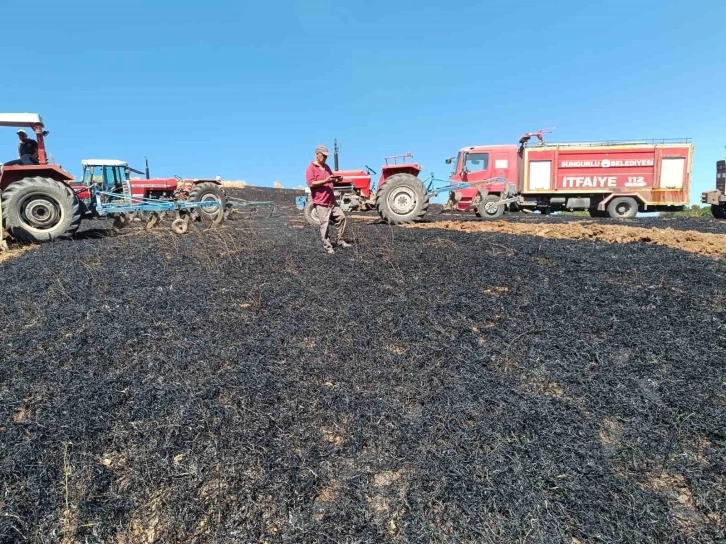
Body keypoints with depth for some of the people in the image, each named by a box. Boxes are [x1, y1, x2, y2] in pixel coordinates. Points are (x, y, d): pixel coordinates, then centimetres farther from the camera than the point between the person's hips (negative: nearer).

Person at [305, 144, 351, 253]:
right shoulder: (311, 168, -9)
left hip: (332, 201, 8)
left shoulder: (326, 167, 16)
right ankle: (327, 246, 4)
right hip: (320, 202, -8)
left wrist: (335, 179, 5)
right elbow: (311, 184, -18)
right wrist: (325, 181, -25)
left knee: (341, 217, 9)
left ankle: (340, 241, 20)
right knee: (325, 224, -5)